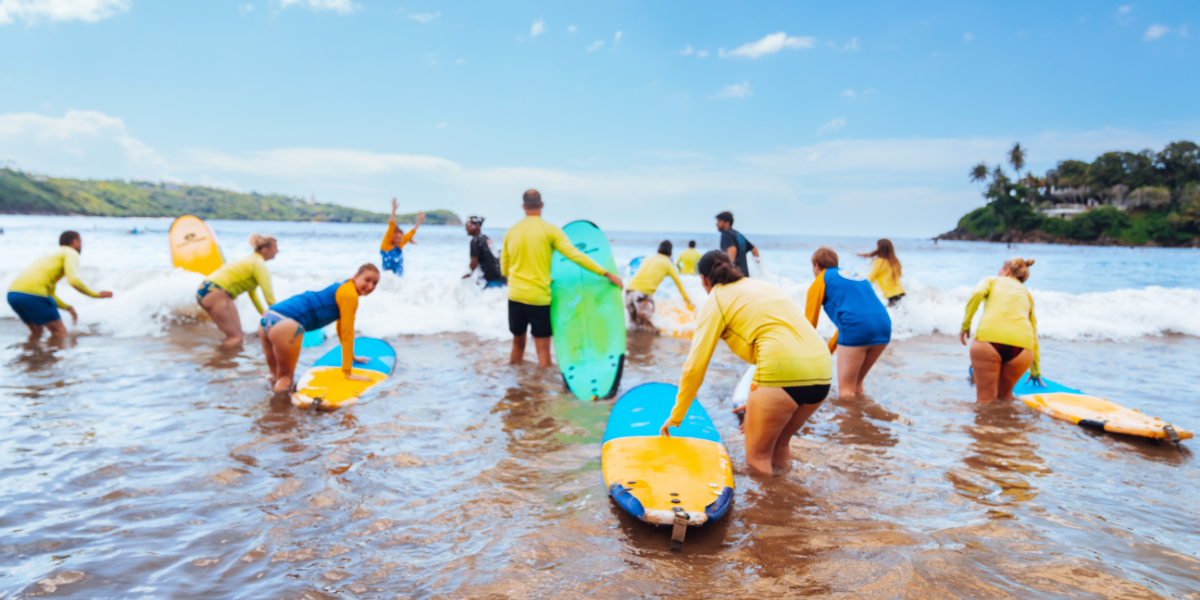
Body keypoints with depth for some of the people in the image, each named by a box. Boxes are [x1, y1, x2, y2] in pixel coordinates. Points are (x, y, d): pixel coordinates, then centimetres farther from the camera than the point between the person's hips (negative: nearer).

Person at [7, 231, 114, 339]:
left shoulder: (53, 256, 33)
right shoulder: (71, 253, 6)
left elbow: (49, 295, 32)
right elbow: (74, 281, -12)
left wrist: (69, 308, 22)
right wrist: (96, 295, 0)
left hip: (13, 293, 9)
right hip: (32, 293, -9)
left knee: (37, 331, 26)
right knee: (60, 332, 1)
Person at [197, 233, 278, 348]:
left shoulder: (250, 259, 22)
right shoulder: (260, 264, -8)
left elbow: (252, 292, 30)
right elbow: (269, 296, -14)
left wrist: (263, 312, 34)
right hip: (216, 292, -11)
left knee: (232, 335, 16)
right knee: (236, 338, -12)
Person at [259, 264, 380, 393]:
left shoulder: (343, 289, 23)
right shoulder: (350, 295, -5)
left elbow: (342, 329, 36)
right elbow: (347, 334, -5)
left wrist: (351, 357, 45)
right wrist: (348, 372, -1)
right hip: (285, 323, -10)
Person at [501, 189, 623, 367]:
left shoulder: (511, 232, 7)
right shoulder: (550, 230, -5)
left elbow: (504, 270, 12)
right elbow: (575, 255, -15)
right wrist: (607, 274, -13)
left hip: (515, 296, 4)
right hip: (539, 298, -4)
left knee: (518, 342, 19)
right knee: (543, 349, 2)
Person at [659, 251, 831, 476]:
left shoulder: (716, 300, 8)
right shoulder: (762, 285, 28)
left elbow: (695, 366, 5)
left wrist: (676, 416, 16)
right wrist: (757, 401, 42)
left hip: (784, 371, -7)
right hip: (822, 369, 7)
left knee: (757, 457, 8)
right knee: (780, 445, 24)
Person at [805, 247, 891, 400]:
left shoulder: (821, 280, 13)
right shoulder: (856, 276, 32)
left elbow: (810, 323, 12)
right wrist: (827, 351, 44)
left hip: (856, 328, -7)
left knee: (846, 390, 1)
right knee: (856, 385, 21)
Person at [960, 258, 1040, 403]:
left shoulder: (992, 280, 24)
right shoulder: (1027, 294, 33)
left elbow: (977, 294, -3)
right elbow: (1034, 337, 36)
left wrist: (965, 324, 5)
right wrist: (1036, 372, 43)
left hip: (989, 338, -3)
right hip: (1021, 346, 3)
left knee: (985, 399, 0)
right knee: (1004, 395, 23)